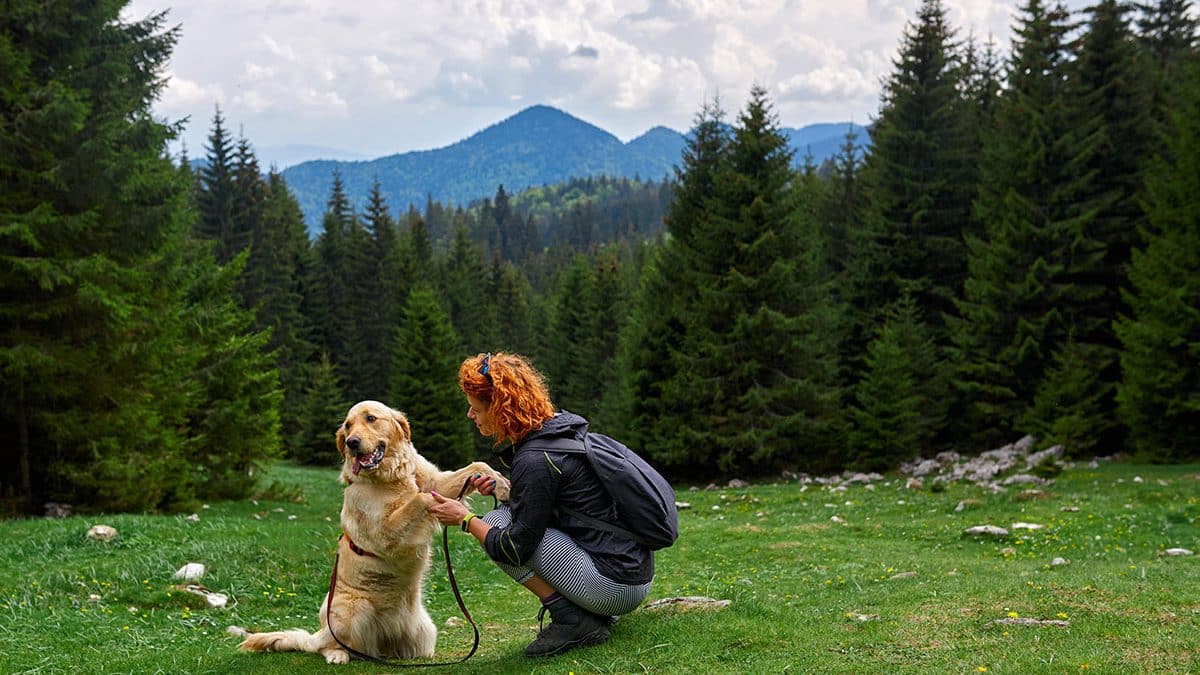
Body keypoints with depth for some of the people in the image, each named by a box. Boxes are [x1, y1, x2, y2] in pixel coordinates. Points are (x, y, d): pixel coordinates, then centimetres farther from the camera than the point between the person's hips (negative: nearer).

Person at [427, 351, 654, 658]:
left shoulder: (535, 460, -18)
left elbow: (516, 549, -16)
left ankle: (573, 621, -5)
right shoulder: (559, 428, 9)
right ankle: (590, 614, 12)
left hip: (615, 585, -9)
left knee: (497, 524, -7)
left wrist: (464, 518, -2)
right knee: (510, 514, 18)